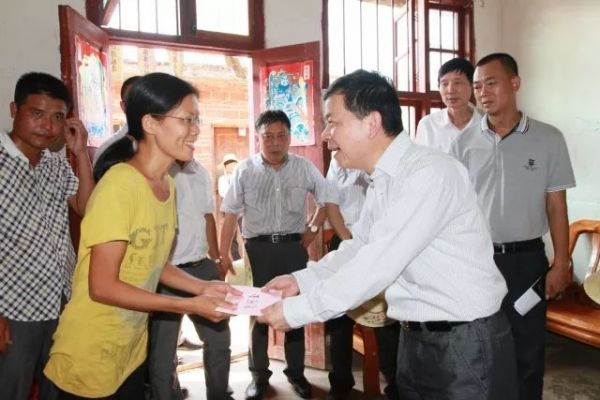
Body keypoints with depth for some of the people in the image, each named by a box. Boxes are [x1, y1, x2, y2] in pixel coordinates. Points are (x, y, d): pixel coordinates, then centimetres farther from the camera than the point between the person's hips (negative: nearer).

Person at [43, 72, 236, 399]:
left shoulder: (166, 184, -1)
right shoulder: (119, 184, -24)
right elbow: (102, 287, -22)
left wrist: (202, 287, -4)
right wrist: (189, 305, -20)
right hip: (89, 359, -7)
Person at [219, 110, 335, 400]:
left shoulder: (304, 168, -1)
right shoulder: (245, 170, -3)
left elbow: (326, 199, 11)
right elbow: (231, 214, -2)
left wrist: (313, 228, 2)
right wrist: (223, 254, -5)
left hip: (293, 246, 1)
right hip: (258, 247, -1)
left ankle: (296, 371, 28)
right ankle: (259, 374, 25)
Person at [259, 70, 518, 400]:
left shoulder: (431, 172, -23)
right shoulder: (379, 183, 5)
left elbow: (378, 265, -27)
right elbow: (358, 248, 13)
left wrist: (297, 311, -20)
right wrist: (301, 280, 1)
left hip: (465, 344, -7)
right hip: (415, 338, 7)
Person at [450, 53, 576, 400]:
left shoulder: (548, 139, -3)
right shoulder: (464, 143, 0)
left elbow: (556, 205, -1)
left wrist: (561, 263, -4)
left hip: (526, 258, -1)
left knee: (528, 349, 11)